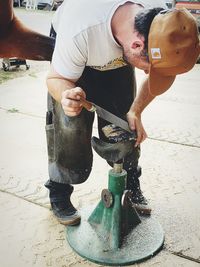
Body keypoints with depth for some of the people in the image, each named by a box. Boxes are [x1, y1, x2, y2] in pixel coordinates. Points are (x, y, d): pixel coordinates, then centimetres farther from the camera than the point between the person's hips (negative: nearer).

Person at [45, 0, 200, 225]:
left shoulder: (162, 22, -32)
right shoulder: (79, 34, -43)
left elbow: (163, 75, -13)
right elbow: (56, 78, -24)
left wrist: (136, 111, -25)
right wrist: (66, 95, -48)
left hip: (118, 53, 4)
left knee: (126, 124, -2)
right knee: (70, 127, -14)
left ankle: (131, 186, 18)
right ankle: (59, 194, 5)